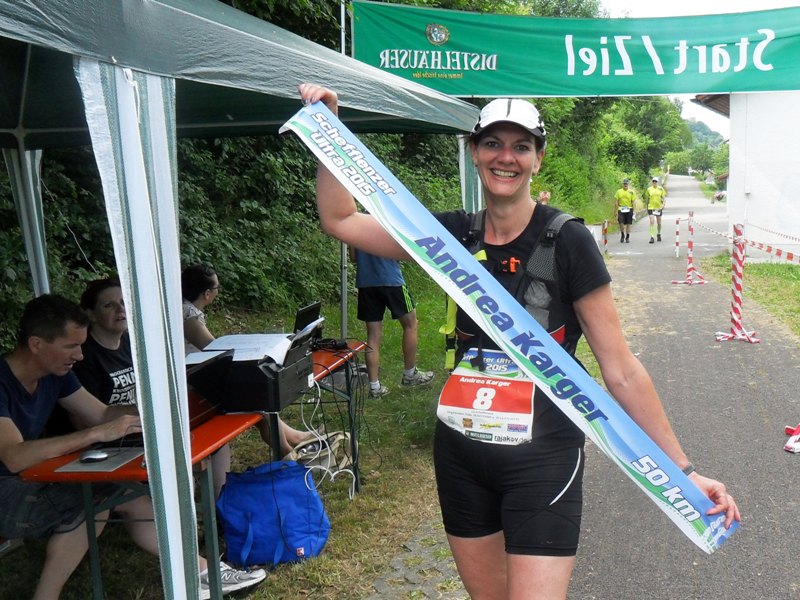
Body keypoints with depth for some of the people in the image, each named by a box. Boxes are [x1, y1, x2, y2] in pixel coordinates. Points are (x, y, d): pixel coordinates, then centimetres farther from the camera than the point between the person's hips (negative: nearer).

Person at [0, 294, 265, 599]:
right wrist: (97, 434, -41)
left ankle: (200, 572, 3)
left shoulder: (55, 373, 0)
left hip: (31, 480, 8)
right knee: (94, 500, -28)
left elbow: (102, 414, 5)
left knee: (129, 496, -5)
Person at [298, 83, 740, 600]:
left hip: (542, 456, -4)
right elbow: (341, 220, 4)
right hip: (460, 450, 5)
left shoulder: (567, 241, -13)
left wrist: (682, 469, -11)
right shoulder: (454, 234, 0)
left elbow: (621, 370, -11)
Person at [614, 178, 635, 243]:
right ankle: (622, 235, 14)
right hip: (621, 210, 0)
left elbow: (633, 202, 4)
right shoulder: (619, 192, 4)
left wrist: (634, 211, -1)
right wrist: (616, 211, 0)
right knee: (621, 223, -10)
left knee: (628, 224, 2)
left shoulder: (631, 192, 3)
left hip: (629, 210, 0)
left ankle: (627, 238, 13)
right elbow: (616, 202, 5)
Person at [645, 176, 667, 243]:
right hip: (651, 207, -1)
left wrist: (664, 204, -16)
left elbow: (664, 197, 1)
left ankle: (659, 234, 36)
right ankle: (652, 237, -16)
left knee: (659, 223, 13)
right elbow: (646, 199, 11)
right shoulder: (649, 189, 3)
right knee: (652, 222, -13)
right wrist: (646, 207, 12)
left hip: (659, 207, 1)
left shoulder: (661, 189, 2)